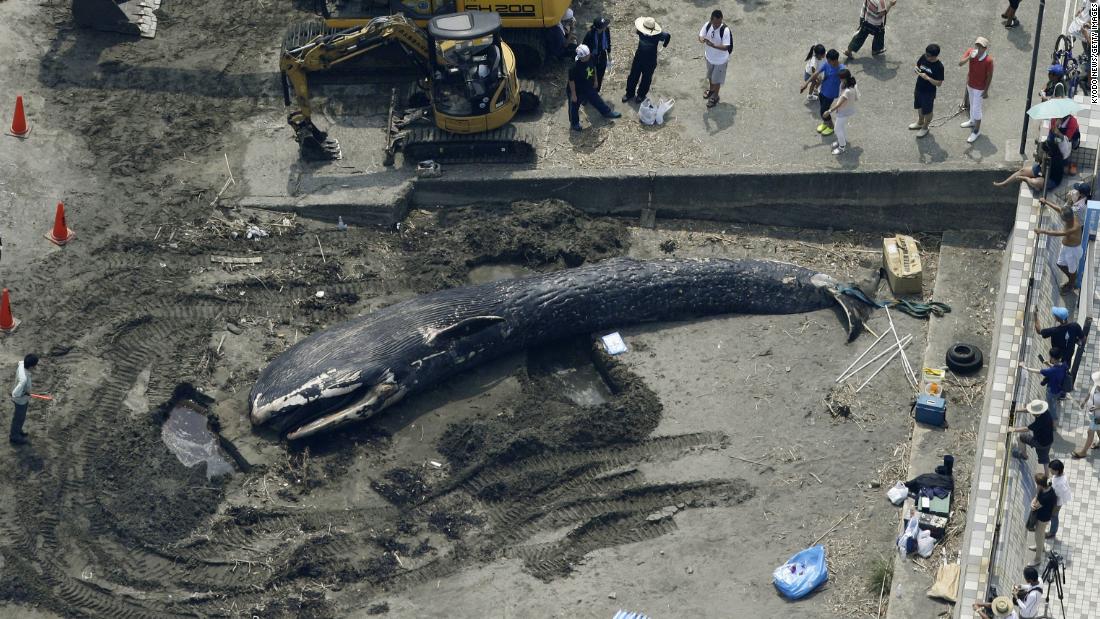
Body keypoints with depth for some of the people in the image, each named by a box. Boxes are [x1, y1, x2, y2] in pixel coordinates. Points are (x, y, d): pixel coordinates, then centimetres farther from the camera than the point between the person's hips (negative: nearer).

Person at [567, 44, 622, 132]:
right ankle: (574, 123, 41)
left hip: (588, 87, 6)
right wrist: (573, 94, -19)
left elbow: (594, 68, 3)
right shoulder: (575, 66, -38)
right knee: (575, 107, 17)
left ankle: (607, 112, 49)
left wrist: (595, 80, 15)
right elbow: (571, 81, -27)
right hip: (577, 90, -6)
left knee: (596, 99, 26)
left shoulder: (591, 58, -18)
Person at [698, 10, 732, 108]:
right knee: (710, 75, 30)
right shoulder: (707, 25, -18)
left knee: (717, 79, 14)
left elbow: (726, 47, -33)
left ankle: (715, 97, 39)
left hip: (720, 60, -5)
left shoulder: (725, 30, -32)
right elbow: (701, 36, -6)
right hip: (709, 56, 5)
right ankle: (711, 89, 58)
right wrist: (702, 39, -32)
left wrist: (713, 45, -48)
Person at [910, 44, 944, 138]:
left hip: (929, 93, -6)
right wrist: (915, 68, -18)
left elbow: (939, 83, -24)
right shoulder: (923, 58, -12)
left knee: (927, 111, 16)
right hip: (918, 89, 6)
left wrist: (927, 78, -36)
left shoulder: (939, 67, -28)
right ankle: (920, 123, 53)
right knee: (919, 107, 28)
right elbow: (916, 65, 7)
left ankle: (925, 128, 39)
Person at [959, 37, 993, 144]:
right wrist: (969, 57, -40)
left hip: (979, 88, -6)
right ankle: (972, 121, 51)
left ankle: (977, 130, 22)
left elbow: (989, 76, -19)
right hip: (970, 84, 6)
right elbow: (960, 63, -22)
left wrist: (986, 91, -13)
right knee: (972, 104, 27)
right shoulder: (971, 51, -17)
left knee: (976, 109, 5)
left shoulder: (988, 60, -30)